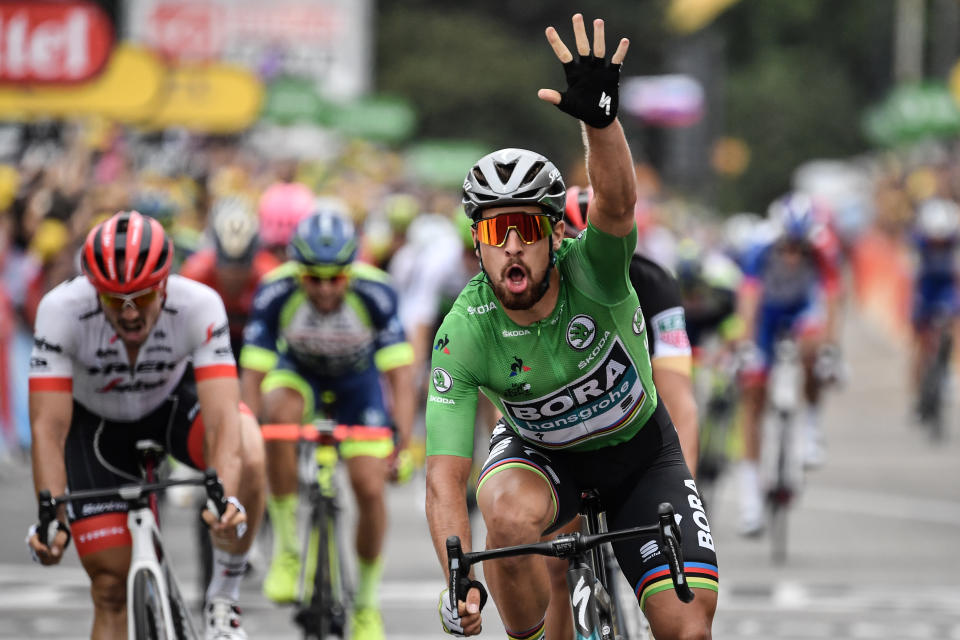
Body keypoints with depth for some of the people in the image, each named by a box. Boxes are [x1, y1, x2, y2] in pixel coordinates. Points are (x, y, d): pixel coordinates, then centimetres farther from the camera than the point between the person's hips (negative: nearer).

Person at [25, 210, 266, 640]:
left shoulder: (199, 307, -33)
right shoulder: (61, 311, -34)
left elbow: (222, 418, -40)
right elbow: (48, 427, -35)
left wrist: (226, 500, -57)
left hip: (175, 402, 0)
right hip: (96, 423, 0)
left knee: (248, 458, -33)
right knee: (111, 588, -6)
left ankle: (223, 596, -13)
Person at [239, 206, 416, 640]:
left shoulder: (375, 294, -32)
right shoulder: (276, 293, -32)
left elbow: (399, 375, -30)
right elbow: (252, 375, -29)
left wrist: (402, 445, -40)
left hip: (357, 381, 0)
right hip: (298, 373, 0)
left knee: (370, 490, -11)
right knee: (280, 414, -35)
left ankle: (366, 601, 14)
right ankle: (288, 547, -22)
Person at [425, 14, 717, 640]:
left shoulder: (592, 276, -28)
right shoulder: (466, 331, -26)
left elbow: (616, 204, -52)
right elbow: (445, 477, -29)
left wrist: (598, 115, -71)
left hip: (638, 448, 0)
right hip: (540, 452, 0)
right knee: (511, 516, -36)